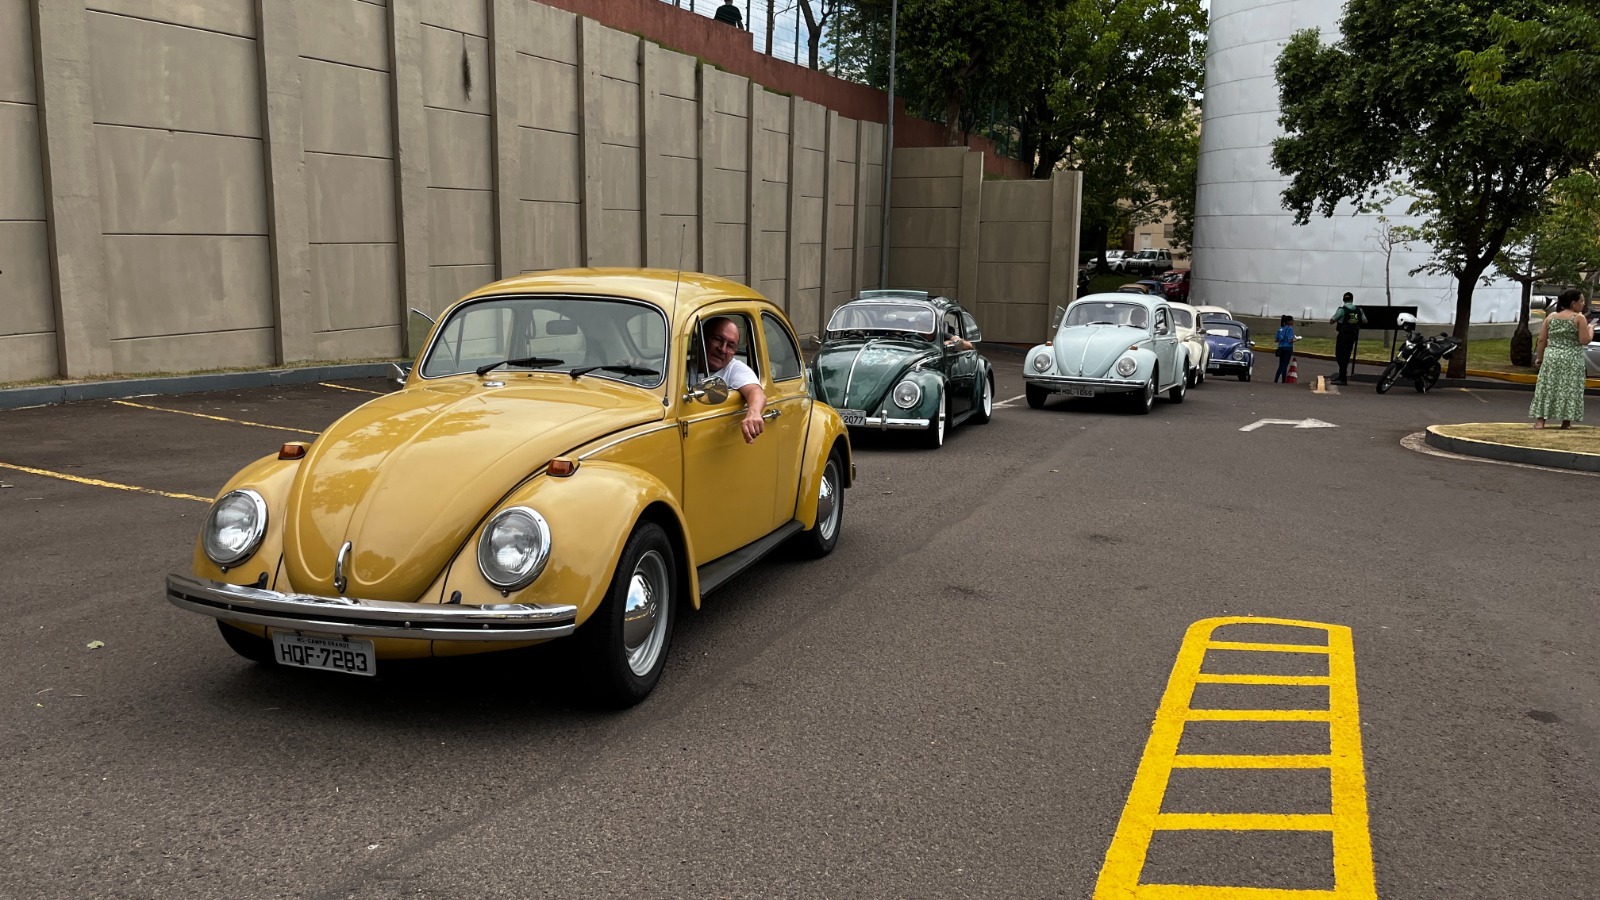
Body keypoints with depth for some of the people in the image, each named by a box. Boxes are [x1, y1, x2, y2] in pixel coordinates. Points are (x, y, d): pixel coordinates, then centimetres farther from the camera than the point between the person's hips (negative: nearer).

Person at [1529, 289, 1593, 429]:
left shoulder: (1551, 317, 5)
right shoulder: (1579, 318, -7)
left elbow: (1542, 340, 4)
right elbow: (1585, 340, -10)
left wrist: (1539, 357, 11)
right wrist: (1590, 328, 8)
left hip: (1551, 358, 3)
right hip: (1571, 360, -3)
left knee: (1546, 389, 4)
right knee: (1570, 390, 4)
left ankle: (1540, 420, -2)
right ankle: (1566, 421, 6)